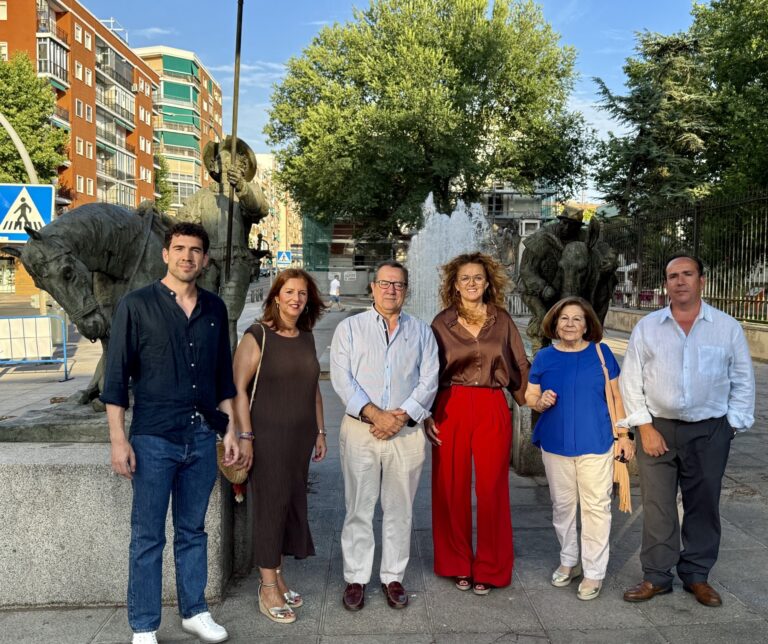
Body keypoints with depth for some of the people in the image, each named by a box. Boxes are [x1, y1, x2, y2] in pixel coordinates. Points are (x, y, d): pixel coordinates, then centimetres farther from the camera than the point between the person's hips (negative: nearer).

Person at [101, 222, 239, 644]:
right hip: (154, 438, -3)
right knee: (148, 537, 6)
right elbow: (116, 376, -5)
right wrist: (118, 439, -9)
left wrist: (230, 428, 10)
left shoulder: (214, 309, 8)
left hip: (203, 437, 4)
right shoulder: (137, 305, -4)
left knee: (193, 530, 15)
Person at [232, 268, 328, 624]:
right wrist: (245, 436, -17)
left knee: (291, 504, 12)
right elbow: (238, 389, -12)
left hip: (300, 437, 6)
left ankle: (277, 575, 30)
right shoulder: (257, 336, -9)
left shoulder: (307, 337, 10)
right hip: (267, 437, -6)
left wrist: (320, 431, 15)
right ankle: (268, 589, 16)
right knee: (270, 505, 1)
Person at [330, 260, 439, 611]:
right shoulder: (350, 328, 6)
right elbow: (342, 378, -4)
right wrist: (374, 414, -15)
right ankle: (356, 578, 18)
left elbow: (429, 380, 2)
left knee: (400, 509, 9)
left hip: (407, 432, 1)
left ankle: (393, 577, 23)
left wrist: (400, 416, -12)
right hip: (360, 429, -1)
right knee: (359, 507, 4)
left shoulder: (422, 331, 11)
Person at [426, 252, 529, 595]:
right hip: (451, 409, 0)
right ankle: (457, 565, 23)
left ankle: (489, 568, 20)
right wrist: (427, 415, -1)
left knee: (492, 489, 3)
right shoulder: (442, 322, 4)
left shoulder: (502, 321, 8)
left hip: (493, 411, 1)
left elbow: (520, 367, 13)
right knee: (452, 489, 6)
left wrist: (531, 399, 5)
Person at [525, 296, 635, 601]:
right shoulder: (544, 357, 1)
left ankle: (594, 572, 17)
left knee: (596, 506, 2)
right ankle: (569, 561, 33)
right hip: (555, 444, 2)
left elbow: (616, 396, 3)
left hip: (595, 443, -2)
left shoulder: (601, 352, -2)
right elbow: (530, 396, 5)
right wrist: (540, 402, -17)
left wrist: (624, 434, 1)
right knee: (562, 505, 13)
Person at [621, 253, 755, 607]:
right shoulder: (647, 327, 0)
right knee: (657, 505, 4)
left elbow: (743, 382, 5)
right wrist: (645, 427, -6)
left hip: (709, 431, 1)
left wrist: (732, 425, -1)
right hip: (658, 428, 0)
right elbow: (632, 381, 0)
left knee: (704, 506, 11)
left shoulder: (727, 327, 1)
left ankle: (696, 575, 28)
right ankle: (656, 576, 18)